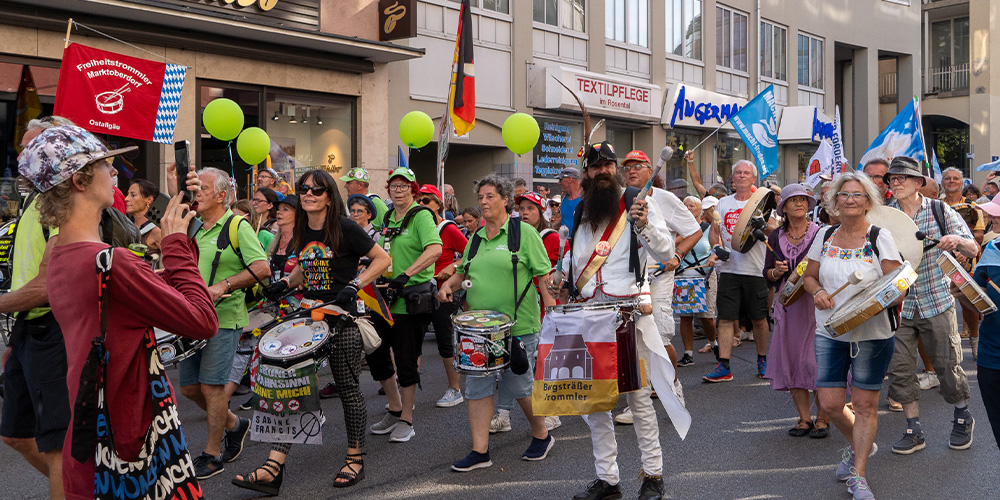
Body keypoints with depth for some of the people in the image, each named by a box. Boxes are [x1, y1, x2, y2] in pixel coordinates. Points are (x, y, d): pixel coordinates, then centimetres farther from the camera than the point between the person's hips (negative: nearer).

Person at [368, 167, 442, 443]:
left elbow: (435, 249, -26)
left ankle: (406, 420, 15)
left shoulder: (421, 215, -10)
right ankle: (395, 410, 30)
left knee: (405, 361, -1)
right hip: (385, 297, 8)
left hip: (412, 299, -7)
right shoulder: (387, 217, 13)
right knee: (376, 356, 12)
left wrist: (406, 275, -33)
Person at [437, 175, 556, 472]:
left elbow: (544, 276, -7)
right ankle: (480, 452, 12)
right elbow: (463, 271, 22)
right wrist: (448, 285, 1)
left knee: (519, 386, 4)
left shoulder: (524, 232, -4)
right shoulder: (476, 237, 13)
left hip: (518, 326, -5)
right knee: (478, 387, 4)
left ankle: (542, 436, 29)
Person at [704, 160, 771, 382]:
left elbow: (774, 230, -3)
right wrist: (716, 251, -6)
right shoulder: (723, 203, 12)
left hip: (756, 269, -1)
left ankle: (762, 360, 25)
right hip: (729, 269, 1)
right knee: (725, 318, -3)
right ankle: (723, 367, 0)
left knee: (759, 318, 7)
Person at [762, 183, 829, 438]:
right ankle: (804, 418, 16)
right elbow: (767, 274, 12)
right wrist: (777, 272, -8)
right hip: (788, 305, 4)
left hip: (816, 303, -4)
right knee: (791, 360, 4)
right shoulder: (776, 237, 10)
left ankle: (822, 419, 8)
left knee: (818, 360, -5)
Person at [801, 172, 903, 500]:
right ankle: (860, 445, 36)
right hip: (829, 333, 3)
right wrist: (817, 292, -6)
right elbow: (809, 276, 15)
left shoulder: (879, 236, -4)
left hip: (872, 334, -3)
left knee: (865, 404, 3)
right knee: (830, 403, 4)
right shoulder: (825, 236, 6)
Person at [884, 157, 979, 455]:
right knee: (899, 369, 0)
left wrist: (957, 241, -22)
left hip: (937, 301, -1)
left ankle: (963, 419, 31)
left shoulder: (939, 210, -1)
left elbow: (974, 251, 0)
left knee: (947, 365, 5)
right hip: (898, 304, 2)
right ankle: (914, 432, 15)